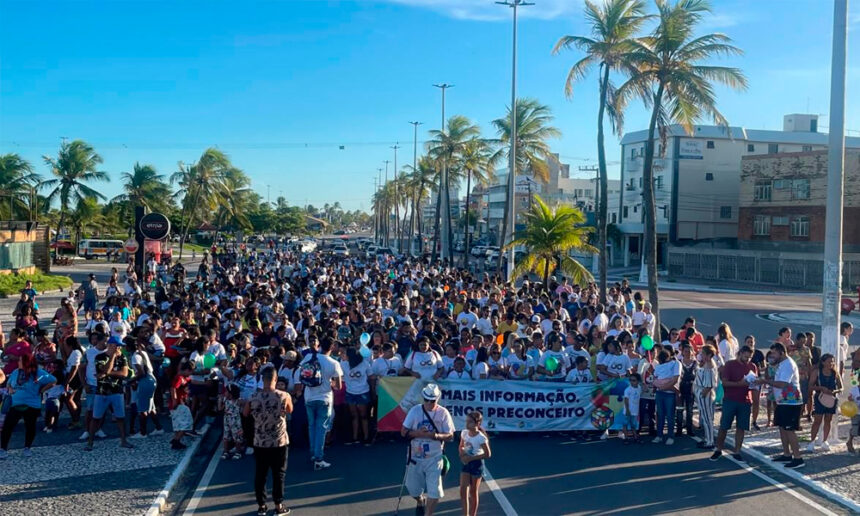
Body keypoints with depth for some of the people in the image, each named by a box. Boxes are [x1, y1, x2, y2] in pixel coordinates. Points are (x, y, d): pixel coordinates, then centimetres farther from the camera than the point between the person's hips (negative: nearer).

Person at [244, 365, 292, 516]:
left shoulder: (253, 398, -11)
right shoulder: (284, 396, -14)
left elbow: (245, 413, 9)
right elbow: (290, 410, 6)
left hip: (260, 443, 1)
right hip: (279, 442, -1)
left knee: (260, 474, 13)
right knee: (278, 474, 11)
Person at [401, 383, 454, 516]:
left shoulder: (443, 413, -7)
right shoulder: (415, 410, -5)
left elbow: (450, 435, -5)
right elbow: (403, 432, -3)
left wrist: (436, 435, -24)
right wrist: (417, 433, -22)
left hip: (434, 458, -2)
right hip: (415, 457, 2)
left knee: (434, 492, -7)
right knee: (412, 488, 14)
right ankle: (421, 502, 48)